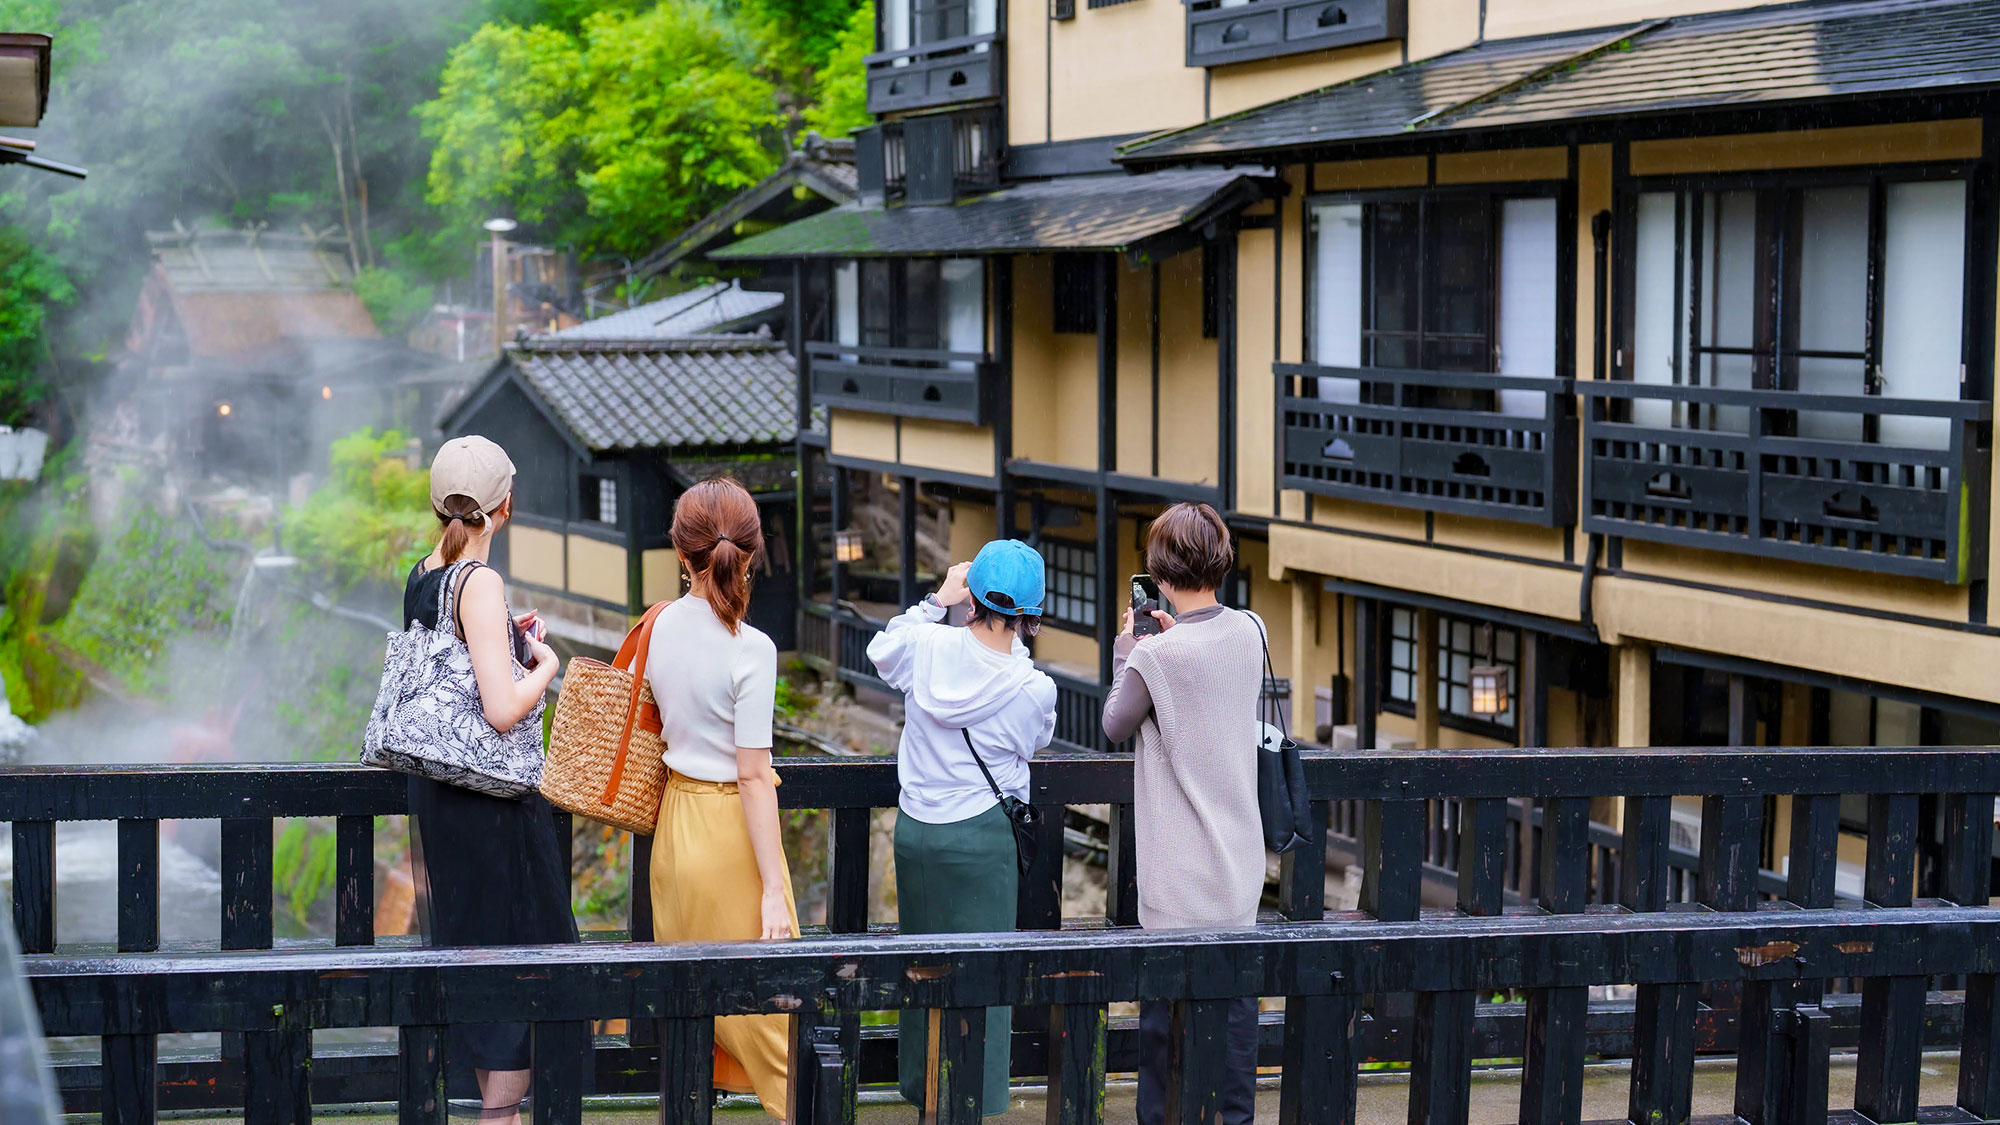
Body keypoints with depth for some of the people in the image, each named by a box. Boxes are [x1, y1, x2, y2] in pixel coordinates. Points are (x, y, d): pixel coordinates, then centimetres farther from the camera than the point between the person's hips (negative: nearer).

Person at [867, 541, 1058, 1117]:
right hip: (981, 838, -4)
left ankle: (920, 1089, 29)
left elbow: (882, 650, 14)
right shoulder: (1034, 688, -15)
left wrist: (936, 601, 17)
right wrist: (1017, 646, 10)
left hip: (914, 828, 4)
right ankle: (976, 1103, 9)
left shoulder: (927, 646, -9)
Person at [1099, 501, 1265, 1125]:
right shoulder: (1249, 633, -1)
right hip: (1239, 862, 6)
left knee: (1165, 1006, 5)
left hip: (1179, 874, -6)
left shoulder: (1158, 657, -19)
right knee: (1235, 997, 14)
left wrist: (1126, 651, 9)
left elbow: (1115, 725, -2)